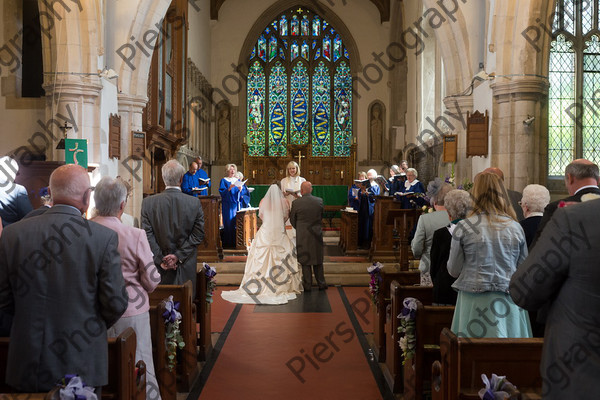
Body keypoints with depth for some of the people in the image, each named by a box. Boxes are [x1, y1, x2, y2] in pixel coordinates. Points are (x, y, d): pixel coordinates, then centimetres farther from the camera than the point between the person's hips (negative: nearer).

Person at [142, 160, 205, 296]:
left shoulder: (148, 202, -4)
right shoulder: (195, 203, -5)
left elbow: (147, 234, -6)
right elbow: (198, 235, -6)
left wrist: (160, 259, -4)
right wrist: (179, 255, -6)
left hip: (159, 266, 0)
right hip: (186, 269, 0)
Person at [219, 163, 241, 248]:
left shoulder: (237, 180, 16)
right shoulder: (224, 180, 3)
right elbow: (222, 192, -8)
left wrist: (240, 189, -10)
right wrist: (229, 188, -22)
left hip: (236, 204, 4)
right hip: (228, 205, -4)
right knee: (229, 223, -8)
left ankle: (236, 243, 7)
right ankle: (228, 243, -3)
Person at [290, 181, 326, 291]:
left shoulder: (296, 203, -12)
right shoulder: (320, 201, -4)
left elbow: (292, 220, 0)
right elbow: (322, 217, 8)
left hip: (302, 236, -3)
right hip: (317, 234, 3)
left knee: (305, 261, 7)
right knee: (318, 260, 15)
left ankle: (307, 285, 11)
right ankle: (321, 283, 20)